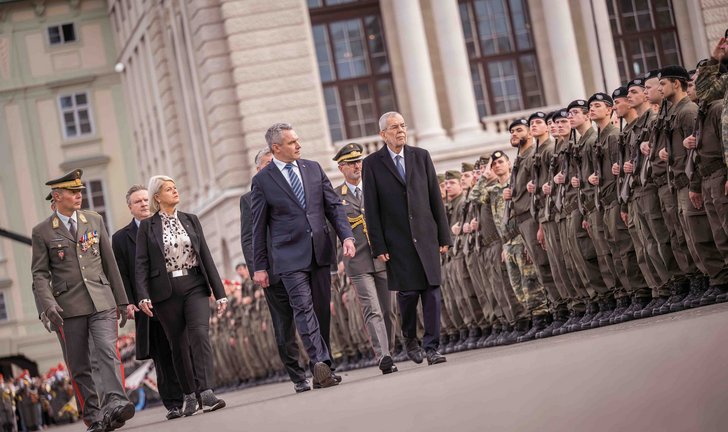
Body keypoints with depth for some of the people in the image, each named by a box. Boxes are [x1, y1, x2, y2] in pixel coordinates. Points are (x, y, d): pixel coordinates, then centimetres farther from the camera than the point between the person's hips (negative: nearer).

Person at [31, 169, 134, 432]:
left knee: (108, 352, -17)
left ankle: (114, 403, -29)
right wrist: (48, 304, -16)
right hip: (68, 307, -1)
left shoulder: (95, 221, 11)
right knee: (79, 367, 2)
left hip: (101, 302, 1)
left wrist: (121, 300, 15)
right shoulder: (42, 232, 3)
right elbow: (40, 273, 1)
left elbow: (109, 262, 15)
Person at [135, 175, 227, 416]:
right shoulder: (147, 226, 3)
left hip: (195, 286, 1)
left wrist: (219, 292, 7)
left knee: (200, 335, -17)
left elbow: (206, 256, 10)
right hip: (166, 290, -1)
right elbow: (141, 264, -2)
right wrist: (143, 296, -15)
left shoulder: (191, 220, 11)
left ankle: (206, 394, -24)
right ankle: (188, 396, 18)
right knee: (178, 344, 5)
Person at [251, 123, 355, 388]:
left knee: (322, 311, 6)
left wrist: (346, 236, -3)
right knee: (304, 308, -16)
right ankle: (321, 364, -25)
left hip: (320, 252, 4)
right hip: (290, 256, -4)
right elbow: (259, 227, 2)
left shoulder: (313, 168, 10)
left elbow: (333, 206, 12)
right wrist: (260, 266, 1)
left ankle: (322, 369, 12)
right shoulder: (262, 180, -1)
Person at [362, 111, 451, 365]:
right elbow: (371, 209, -1)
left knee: (432, 291, -2)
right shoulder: (372, 164, 0)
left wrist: (444, 235, 5)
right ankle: (410, 338, 23)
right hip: (397, 241, -2)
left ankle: (432, 348, 2)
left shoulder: (421, 156, 8)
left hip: (426, 236, 2)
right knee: (408, 293, -3)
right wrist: (379, 246, -6)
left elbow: (435, 197, 9)